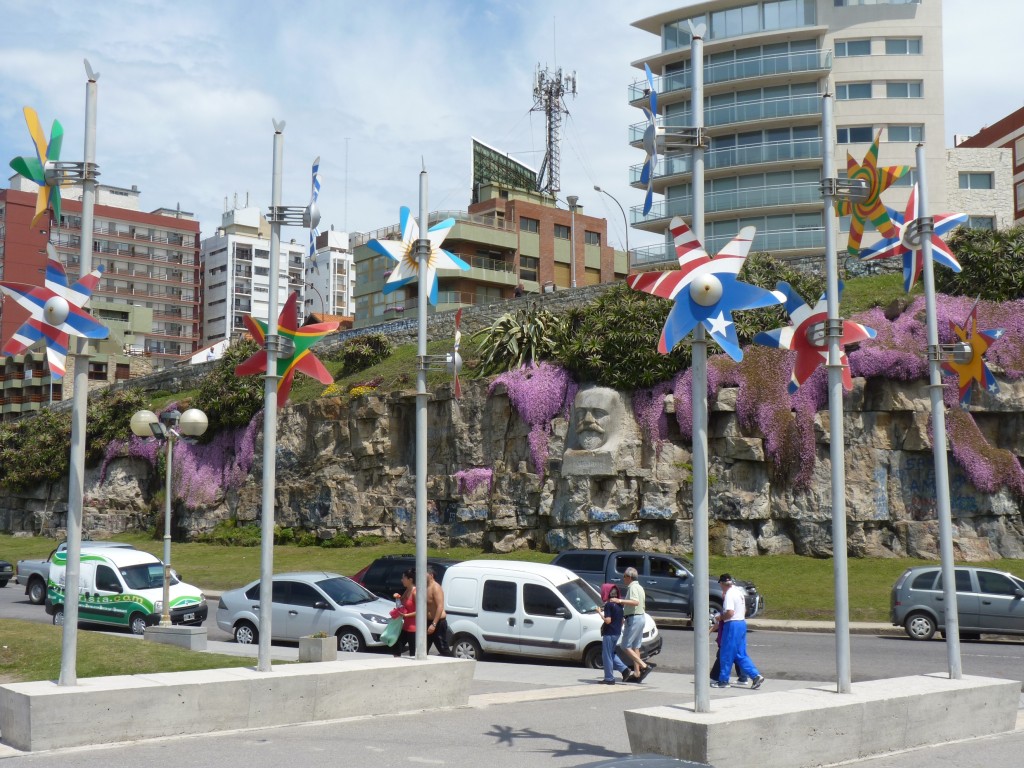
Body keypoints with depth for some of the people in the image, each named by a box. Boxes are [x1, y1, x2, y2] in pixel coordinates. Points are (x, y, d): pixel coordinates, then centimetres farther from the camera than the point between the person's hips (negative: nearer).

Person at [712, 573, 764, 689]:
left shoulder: (729, 595, -15)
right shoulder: (738, 592, 14)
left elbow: (730, 613, -24)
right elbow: (744, 610, 22)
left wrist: (720, 617, -7)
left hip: (732, 625, -9)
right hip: (742, 623, 9)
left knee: (726, 655, 2)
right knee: (741, 655, 12)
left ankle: (723, 681, 8)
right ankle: (756, 675, 2)